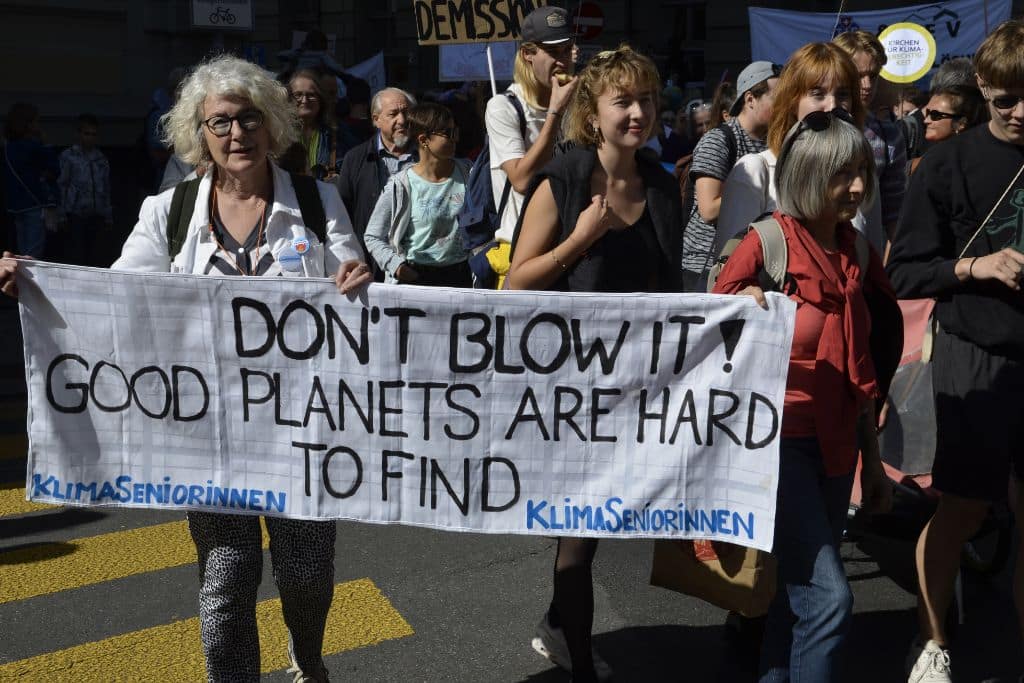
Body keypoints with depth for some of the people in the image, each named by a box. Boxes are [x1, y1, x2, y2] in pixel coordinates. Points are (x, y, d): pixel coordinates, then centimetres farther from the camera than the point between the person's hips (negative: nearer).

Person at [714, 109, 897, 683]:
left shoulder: (857, 253, 7)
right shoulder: (764, 243, -12)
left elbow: (861, 370, 13)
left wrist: (873, 459, 16)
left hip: (834, 442, 6)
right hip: (777, 438, -6)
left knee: (800, 591, 15)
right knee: (829, 597, -11)